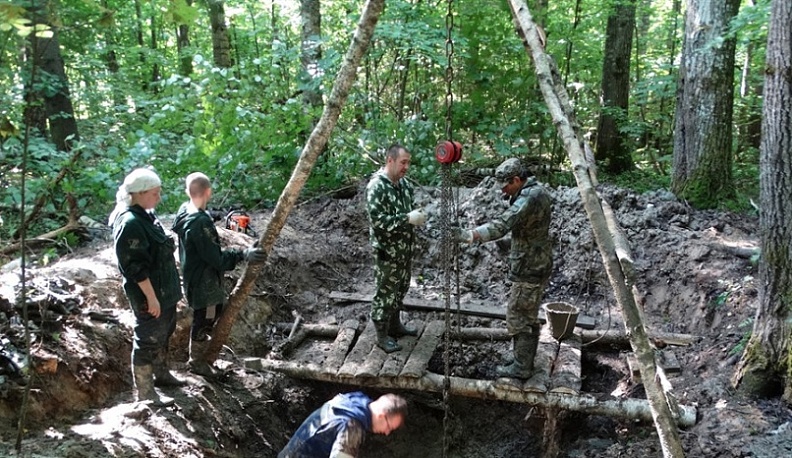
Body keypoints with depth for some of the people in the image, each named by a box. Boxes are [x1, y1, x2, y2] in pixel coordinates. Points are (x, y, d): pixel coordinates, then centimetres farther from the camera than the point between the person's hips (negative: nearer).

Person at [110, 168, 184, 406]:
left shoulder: (145, 215, 7)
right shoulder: (130, 223, -24)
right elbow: (136, 267, -25)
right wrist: (151, 297, -22)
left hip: (165, 291, 10)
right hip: (149, 294, -10)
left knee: (163, 334, 24)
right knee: (147, 341, 3)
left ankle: (161, 373, 43)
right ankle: (145, 393, 16)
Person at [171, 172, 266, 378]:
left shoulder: (184, 210, -3)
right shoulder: (200, 223, -33)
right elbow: (216, 258, -30)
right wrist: (243, 254, -31)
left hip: (193, 274, 9)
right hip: (203, 281, -9)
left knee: (213, 312, 28)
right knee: (204, 319, 11)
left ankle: (201, 343, 51)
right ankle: (196, 360, 31)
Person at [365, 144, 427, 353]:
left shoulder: (403, 183, 6)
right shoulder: (376, 186, -20)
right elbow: (377, 220, -27)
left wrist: (417, 215, 2)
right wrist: (408, 219, -28)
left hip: (405, 247, 8)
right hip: (387, 250, -8)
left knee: (400, 289, 20)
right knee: (385, 292, 3)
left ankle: (395, 324, 37)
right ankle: (382, 335, 15)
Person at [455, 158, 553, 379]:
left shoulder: (529, 199, -24)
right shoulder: (538, 191, 8)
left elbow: (503, 225, -40)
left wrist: (471, 235, -47)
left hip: (528, 269, -10)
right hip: (538, 265, 10)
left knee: (517, 317, 0)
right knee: (529, 316, 19)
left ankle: (521, 367, 11)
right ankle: (526, 360, 32)